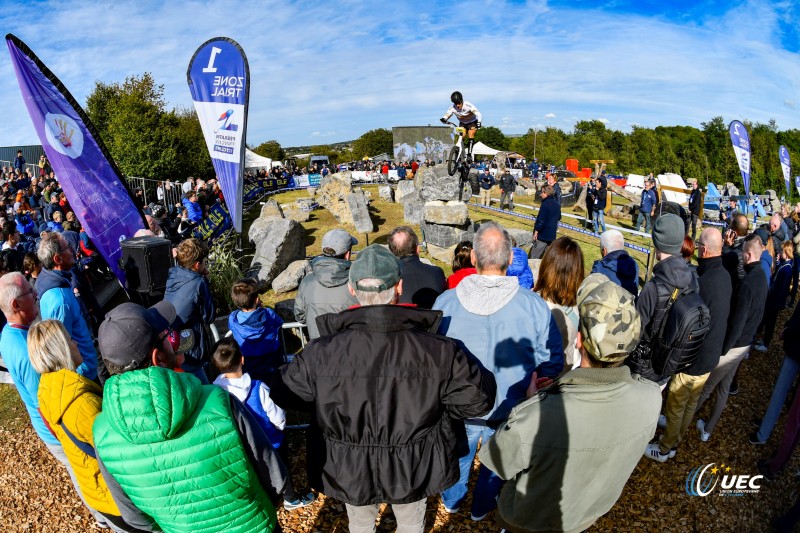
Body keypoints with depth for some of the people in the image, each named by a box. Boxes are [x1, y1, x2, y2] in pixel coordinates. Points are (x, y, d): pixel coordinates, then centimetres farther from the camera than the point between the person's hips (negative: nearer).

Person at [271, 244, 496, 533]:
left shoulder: (321, 354, -26)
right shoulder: (439, 351, -27)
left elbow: (281, 394, -11)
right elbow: (480, 398, -14)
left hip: (350, 471, 1)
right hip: (413, 470, 0)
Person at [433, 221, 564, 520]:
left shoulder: (445, 303, -22)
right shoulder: (534, 305, -23)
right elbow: (552, 363, -11)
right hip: (509, 412, 0)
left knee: (457, 456, 29)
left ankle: (452, 500, 56)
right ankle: (482, 508, 54)